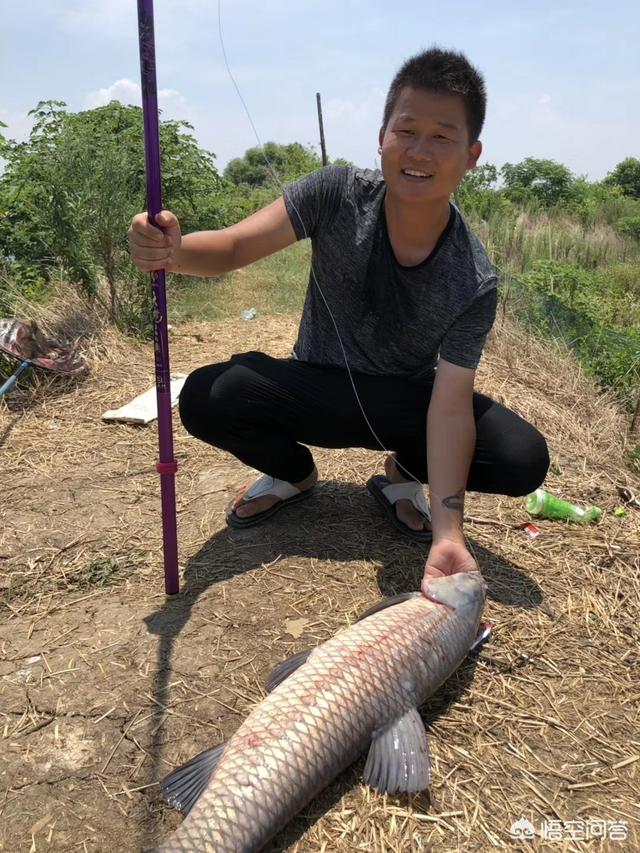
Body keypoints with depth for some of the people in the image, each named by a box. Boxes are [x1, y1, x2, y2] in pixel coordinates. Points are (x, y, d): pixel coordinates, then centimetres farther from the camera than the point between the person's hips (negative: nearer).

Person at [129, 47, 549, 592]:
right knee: (206, 398, -27)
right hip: (317, 386, 1)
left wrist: (448, 534, -36)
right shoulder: (339, 193, -20)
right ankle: (295, 473, 6)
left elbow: (451, 408, -26)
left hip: (405, 403, 0)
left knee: (524, 459, -24)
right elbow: (233, 247, -21)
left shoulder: (474, 282, -23)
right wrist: (173, 251, -46)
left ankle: (404, 475, 8)